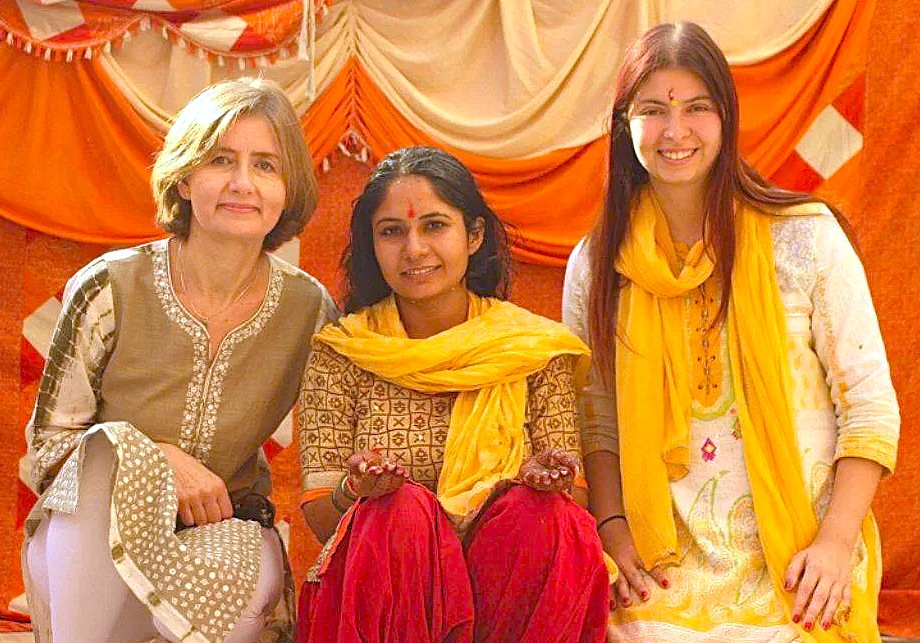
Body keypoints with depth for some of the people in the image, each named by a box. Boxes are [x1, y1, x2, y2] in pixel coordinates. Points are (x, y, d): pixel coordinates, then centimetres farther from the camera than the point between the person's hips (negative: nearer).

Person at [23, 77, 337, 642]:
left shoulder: (310, 310, -7)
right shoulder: (111, 290, -12)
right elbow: (48, 442, -5)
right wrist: (159, 460, -20)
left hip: (223, 535, 1)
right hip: (88, 550, 0)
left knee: (255, 571, -35)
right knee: (110, 450, -33)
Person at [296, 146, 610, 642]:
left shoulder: (535, 349, 4)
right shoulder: (339, 353, 1)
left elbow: (573, 500, 3)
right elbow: (320, 520, -2)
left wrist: (548, 477, -21)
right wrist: (354, 491, -25)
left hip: (505, 591, 2)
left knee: (544, 513, -28)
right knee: (403, 511, -31)